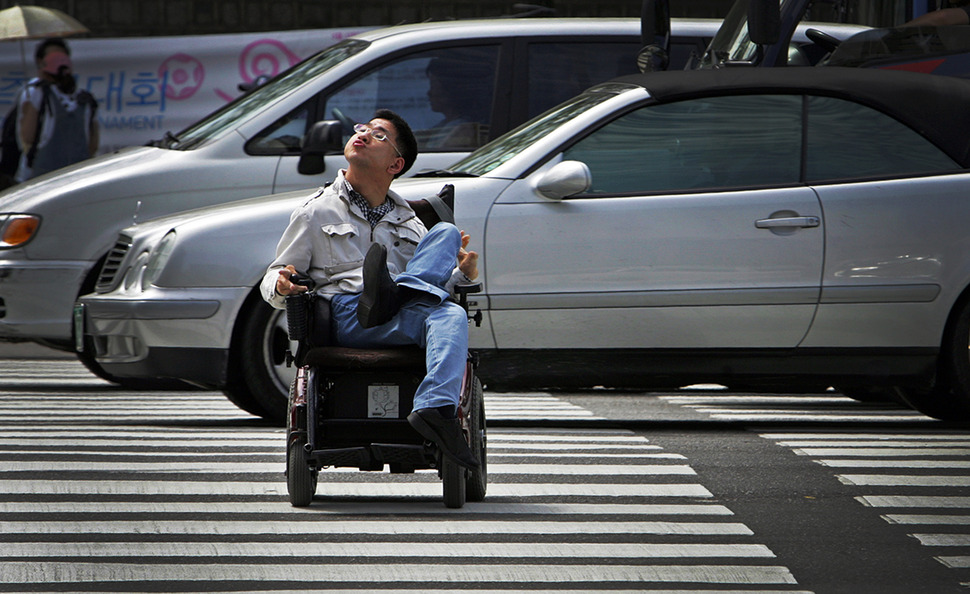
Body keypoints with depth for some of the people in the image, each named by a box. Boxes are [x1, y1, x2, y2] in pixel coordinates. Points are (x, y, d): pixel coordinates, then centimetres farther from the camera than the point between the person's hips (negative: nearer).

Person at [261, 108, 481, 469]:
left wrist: (460, 273, 4)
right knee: (447, 315, -30)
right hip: (344, 315, -4)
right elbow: (271, 283, 15)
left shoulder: (409, 223, 30)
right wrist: (281, 287, -11)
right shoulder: (317, 212, 19)